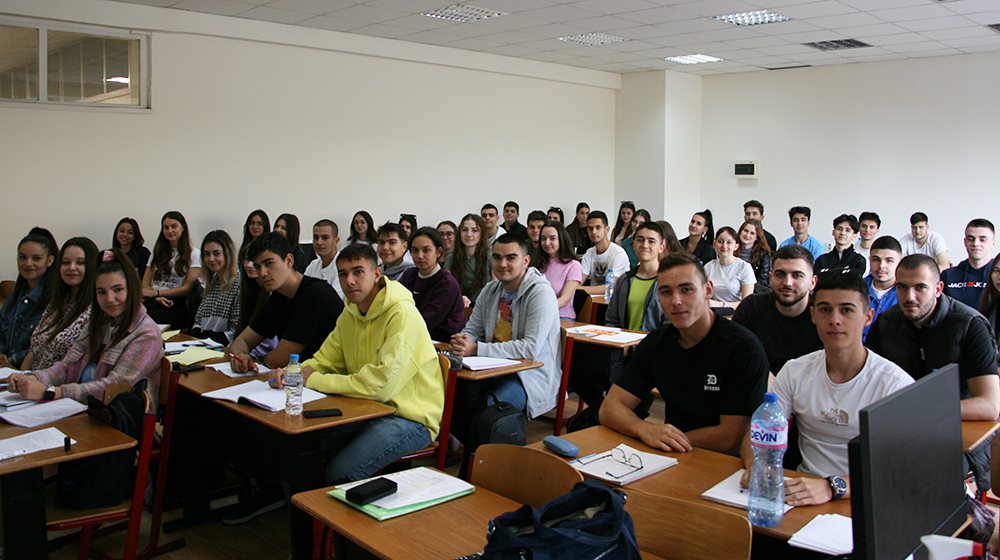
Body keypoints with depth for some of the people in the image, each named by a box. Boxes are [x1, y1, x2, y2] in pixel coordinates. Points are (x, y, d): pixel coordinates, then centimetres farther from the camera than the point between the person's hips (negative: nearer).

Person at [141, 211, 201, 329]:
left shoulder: (194, 254, 8)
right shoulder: (158, 253, 24)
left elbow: (187, 289, 0)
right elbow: (145, 284, 13)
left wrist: (156, 293, -9)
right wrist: (157, 298, -9)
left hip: (177, 304, -4)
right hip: (154, 301, 4)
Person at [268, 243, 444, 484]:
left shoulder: (402, 315, -20)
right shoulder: (350, 313, 9)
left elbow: (381, 385, -27)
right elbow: (325, 360, 15)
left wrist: (315, 380, -20)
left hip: (410, 416, -8)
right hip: (369, 409, 8)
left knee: (340, 473, -23)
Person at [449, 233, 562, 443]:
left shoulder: (541, 294, -12)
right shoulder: (490, 290, 12)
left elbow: (531, 348, -21)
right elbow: (472, 329, 15)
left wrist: (476, 349, -23)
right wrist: (460, 342, -12)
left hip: (531, 375, -6)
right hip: (495, 369, 7)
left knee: (488, 405, -33)